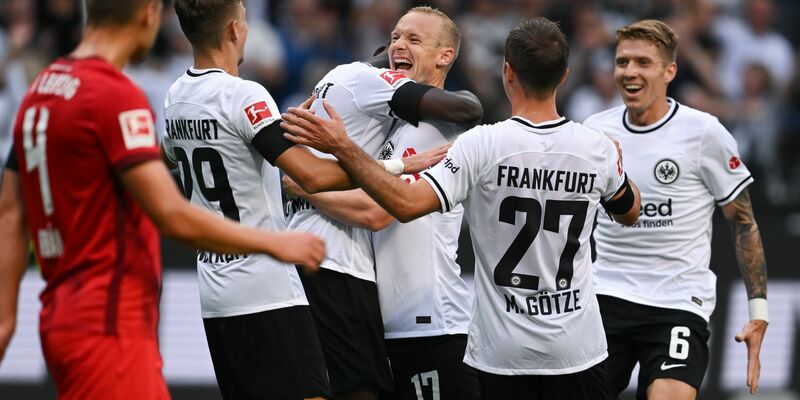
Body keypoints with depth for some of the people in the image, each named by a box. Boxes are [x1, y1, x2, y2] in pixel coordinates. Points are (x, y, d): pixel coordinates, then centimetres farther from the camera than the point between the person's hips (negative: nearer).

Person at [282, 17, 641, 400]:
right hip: (578, 350, 2)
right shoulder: (599, 148, -3)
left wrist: (342, 147, -18)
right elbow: (630, 211, 18)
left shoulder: (482, 145, -15)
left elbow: (407, 203, -24)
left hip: (503, 351, -2)